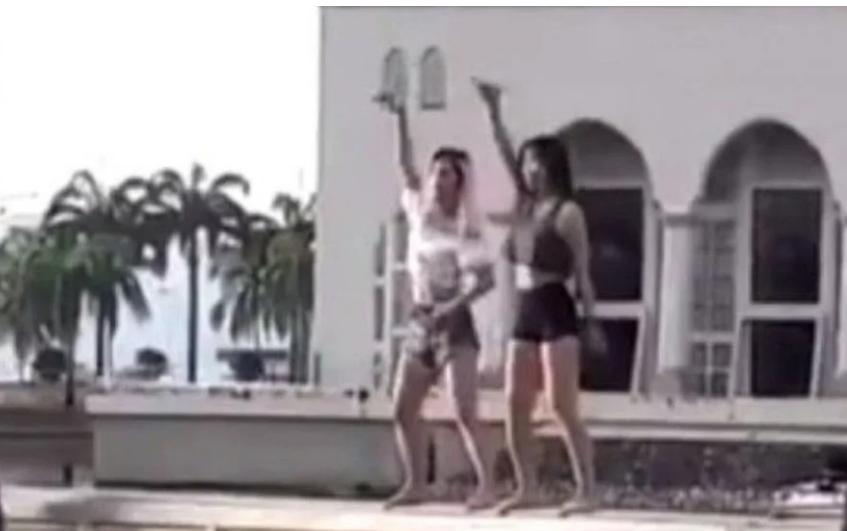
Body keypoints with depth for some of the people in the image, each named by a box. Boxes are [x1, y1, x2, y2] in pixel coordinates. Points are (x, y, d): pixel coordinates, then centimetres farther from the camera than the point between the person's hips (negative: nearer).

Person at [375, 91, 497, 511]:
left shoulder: (465, 229, -8)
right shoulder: (420, 213, 7)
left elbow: (486, 278, -15)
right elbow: (406, 165, 10)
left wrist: (454, 305, -25)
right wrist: (400, 118, 2)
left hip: (453, 323, -6)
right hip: (421, 323, 6)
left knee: (463, 410, -15)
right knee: (403, 409, 6)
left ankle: (486, 487, -16)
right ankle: (415, 484, 15)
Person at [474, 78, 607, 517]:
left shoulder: (568, 213, -6)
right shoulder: (525, 206, 12)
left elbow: (581, 272, -6)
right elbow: (506, 155, 10)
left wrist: (591, 322, -6)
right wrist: (493, 110, 2)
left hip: (556, 312, -7)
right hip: (525, 313, 7)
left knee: (562, 407, -10)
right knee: (515, 404, 4)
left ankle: (586, 491, -8)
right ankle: (527, 487, 11)